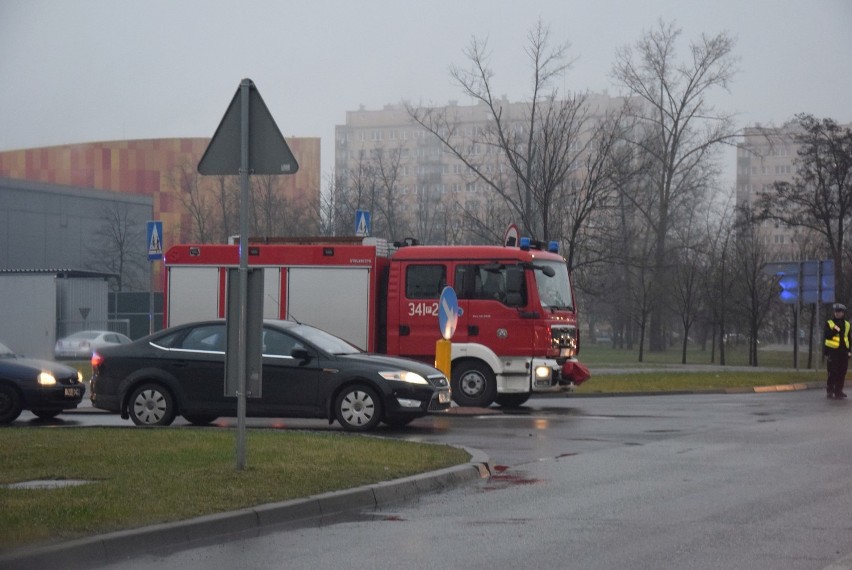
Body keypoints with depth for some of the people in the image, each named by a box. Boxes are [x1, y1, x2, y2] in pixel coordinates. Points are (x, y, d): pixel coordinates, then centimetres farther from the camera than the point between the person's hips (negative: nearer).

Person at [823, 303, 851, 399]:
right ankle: (830, 390, 4)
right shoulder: (829, 323, -1)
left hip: (843, 352, 5)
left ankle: (838, 391, 16)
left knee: (842, 373, 6)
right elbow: (826, 336, -5)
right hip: (833, 351, -5)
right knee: (833, 372, -6)